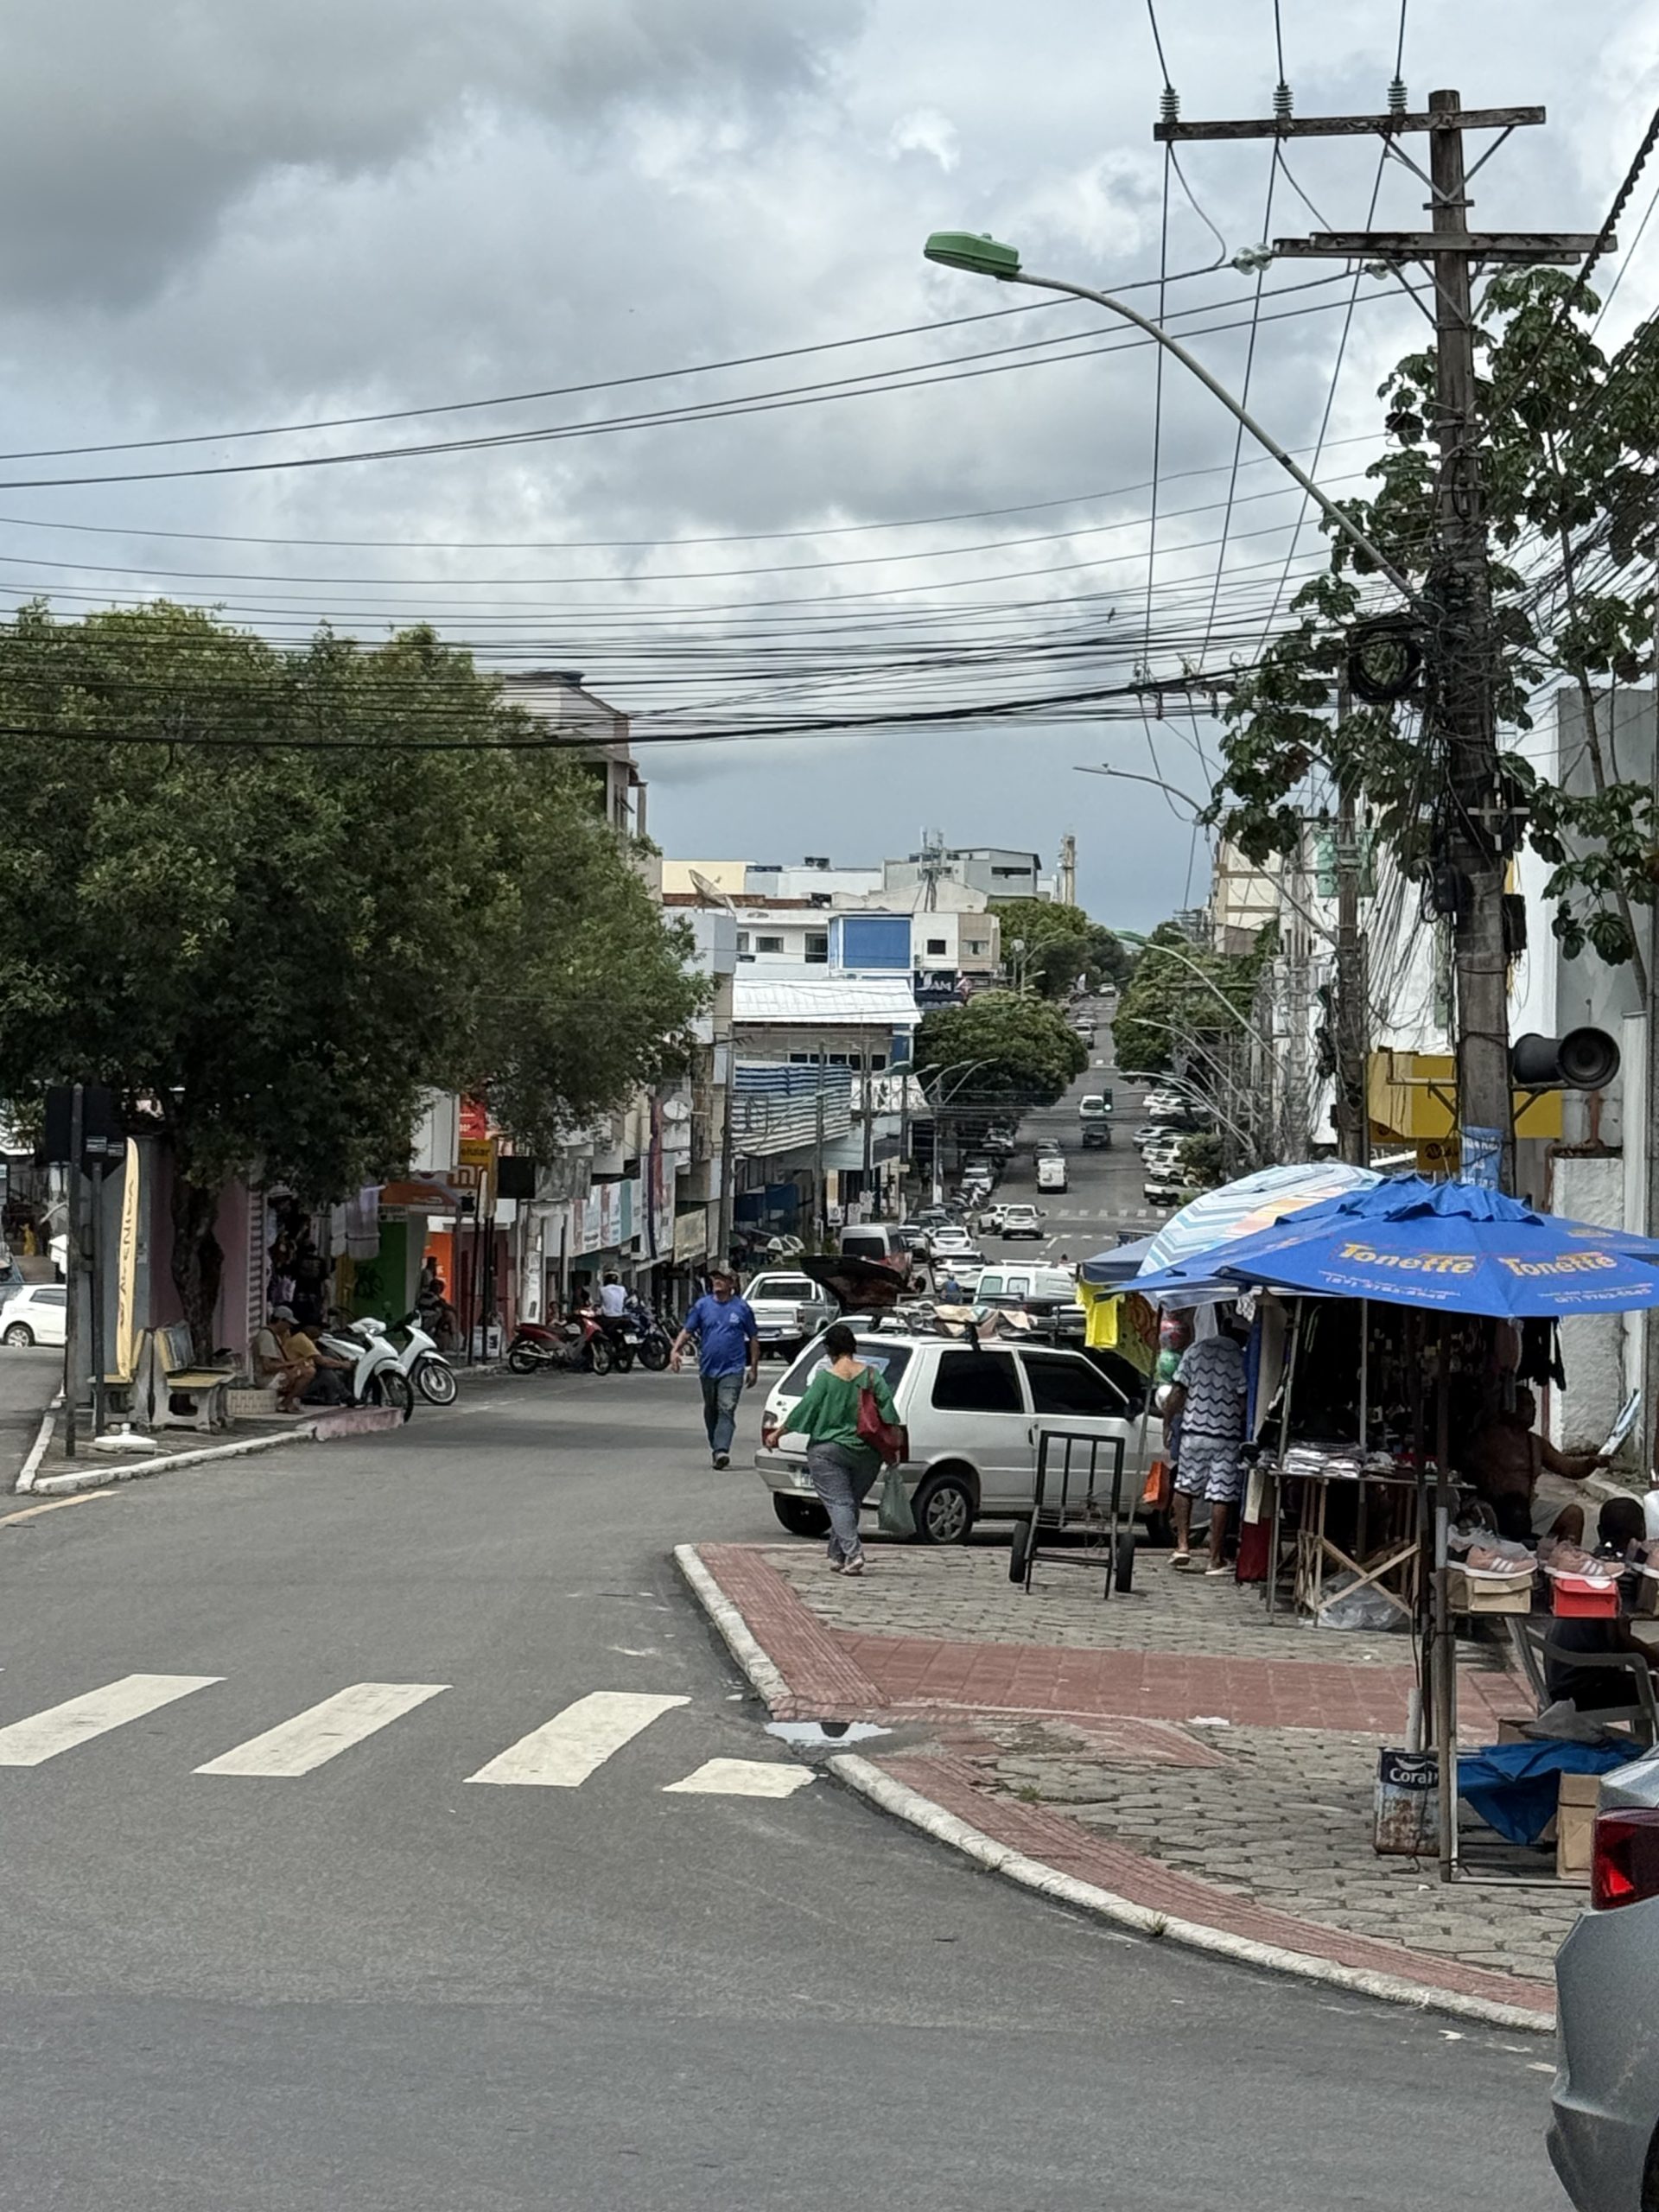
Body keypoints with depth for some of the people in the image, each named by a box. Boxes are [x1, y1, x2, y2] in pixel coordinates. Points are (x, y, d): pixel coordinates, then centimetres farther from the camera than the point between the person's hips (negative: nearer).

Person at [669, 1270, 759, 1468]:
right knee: (711, 1411, 12)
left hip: (732, 1369, -3)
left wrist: (754, 1368, 6)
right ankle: (717, 1449, 25)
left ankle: (721, 1450, -26)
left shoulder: (742, 1308, 1)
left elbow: (753, 1339, 8)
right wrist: (675, 1350, -13)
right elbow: (687, 1331, 5)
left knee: (727, 1409, -16)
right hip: (708, 1368, 3)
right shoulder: (702, 1305, 5)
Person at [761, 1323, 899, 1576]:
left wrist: (777, 1433, 5)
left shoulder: (826, 1377, -9)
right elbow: (888, 1411, -1)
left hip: (829, 1451, -4)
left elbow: (804, 1410, -6)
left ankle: (853, 1553, -22)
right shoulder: (872, 1375, 2)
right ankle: (837, 1556, 19)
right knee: (851, 1503, 15)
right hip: (867, 1454, 4)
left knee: (839, 1503, -6)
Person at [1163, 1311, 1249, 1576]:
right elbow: (1245, 1400, -11)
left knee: (1184, 1487, 18)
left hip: (1194, 1432, 2)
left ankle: (1182, 1544, 10)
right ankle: (1216, 1559, 4)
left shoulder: (1196, 1349, 2)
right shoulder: (1241, 1357, -6)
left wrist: (1167, 1424, 9)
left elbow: (1177, 1393, 0)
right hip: (1227, 1437, -2)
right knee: (1220, 1496, 2)